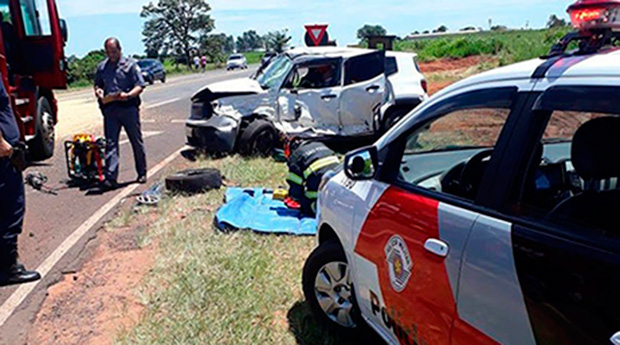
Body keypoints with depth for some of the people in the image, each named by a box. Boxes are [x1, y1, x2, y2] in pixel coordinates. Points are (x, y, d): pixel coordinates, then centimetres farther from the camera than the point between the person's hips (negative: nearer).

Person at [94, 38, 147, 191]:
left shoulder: (130, 65, 1)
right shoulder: (102, 67, 14)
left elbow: (140, 85, -3)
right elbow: (97, 85, 24)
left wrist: (128, 95, -21)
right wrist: (98, 91, 0)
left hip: (129, 108, -3)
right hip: (110, 109, 3)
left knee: (137, 142, 7)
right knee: (111, 143, -3)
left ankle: (142, 173, 23)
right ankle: (111, 178, -4)